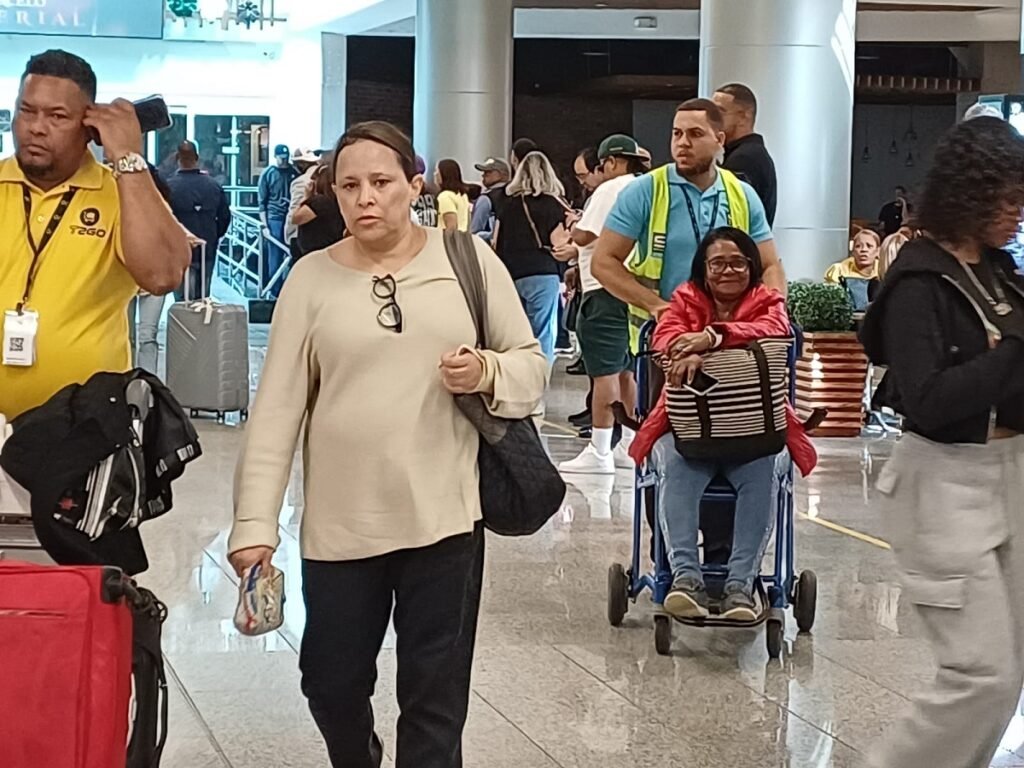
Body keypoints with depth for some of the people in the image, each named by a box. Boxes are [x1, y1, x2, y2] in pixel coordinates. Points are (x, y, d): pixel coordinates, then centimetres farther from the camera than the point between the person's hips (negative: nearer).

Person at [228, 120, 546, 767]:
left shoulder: (468, 258, 1)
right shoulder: (312, 278, 1)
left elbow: (533, 365, 7)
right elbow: (276, 410, -1)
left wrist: (489, 374, -16)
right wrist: (256, 523, -8)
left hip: (443, 518, -1)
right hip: (339, 525, 1)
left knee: (435, 700, 3)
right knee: (332, 684, 12)